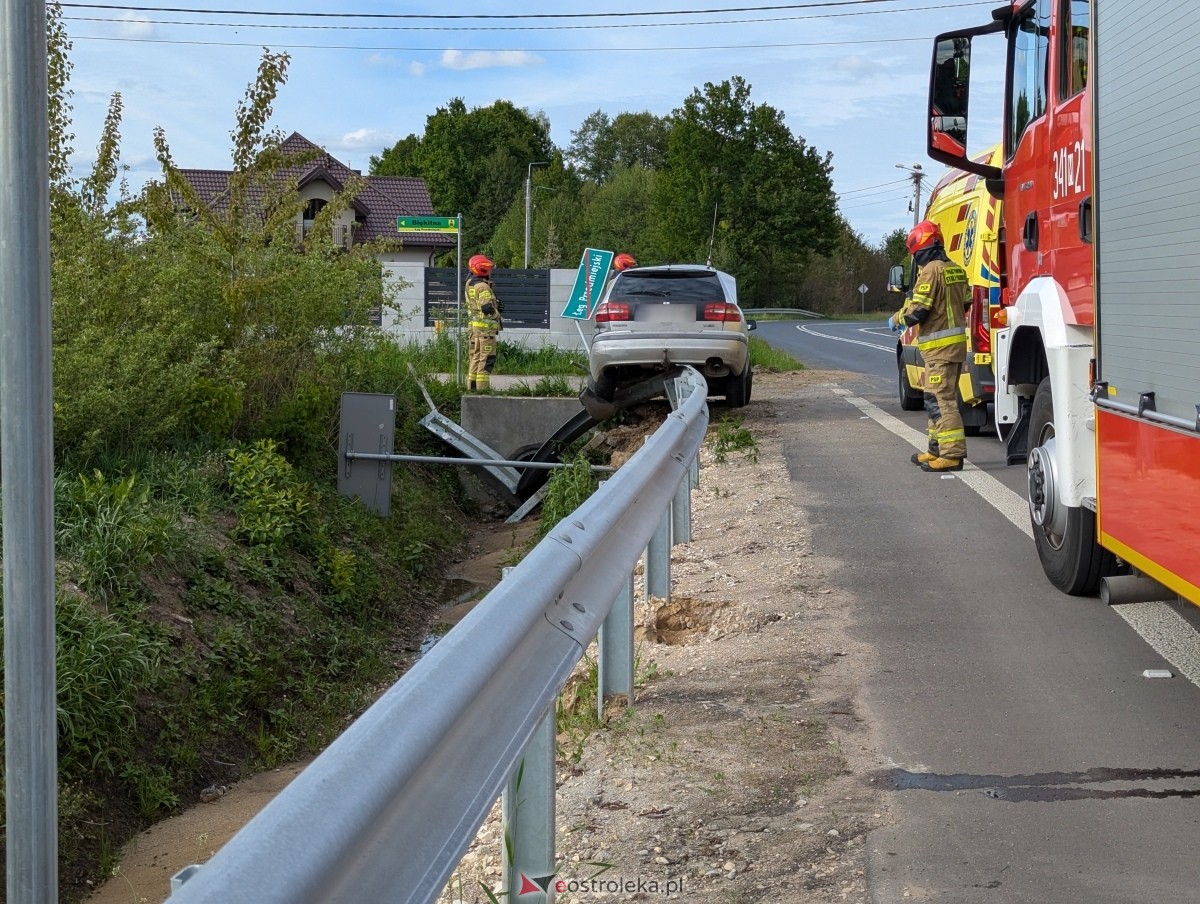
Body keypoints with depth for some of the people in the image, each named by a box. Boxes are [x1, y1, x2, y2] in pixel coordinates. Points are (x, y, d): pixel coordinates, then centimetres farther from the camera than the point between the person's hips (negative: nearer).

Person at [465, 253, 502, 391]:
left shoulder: (470, 284, 12)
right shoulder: (482, 286, -17)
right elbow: (487, 307, -25)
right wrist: (496, 313, -7)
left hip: (473, 324, 9)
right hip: (485, 326, -9)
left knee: (475, 357, 15)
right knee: (486, 359, -7)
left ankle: (471, 386, 18)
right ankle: (481, 388, -10)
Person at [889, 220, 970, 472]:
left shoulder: (931, 271, -16)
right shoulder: (956, 270, 13)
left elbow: (917, 310, -18)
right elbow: (965, 303, 21)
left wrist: (896, 319, -1)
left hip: (940, 347, -10)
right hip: (956, 343, 10)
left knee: (940, 399, -10)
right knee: (937, 398, 18)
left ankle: (952, 453, -13)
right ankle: (938, 448, 25)